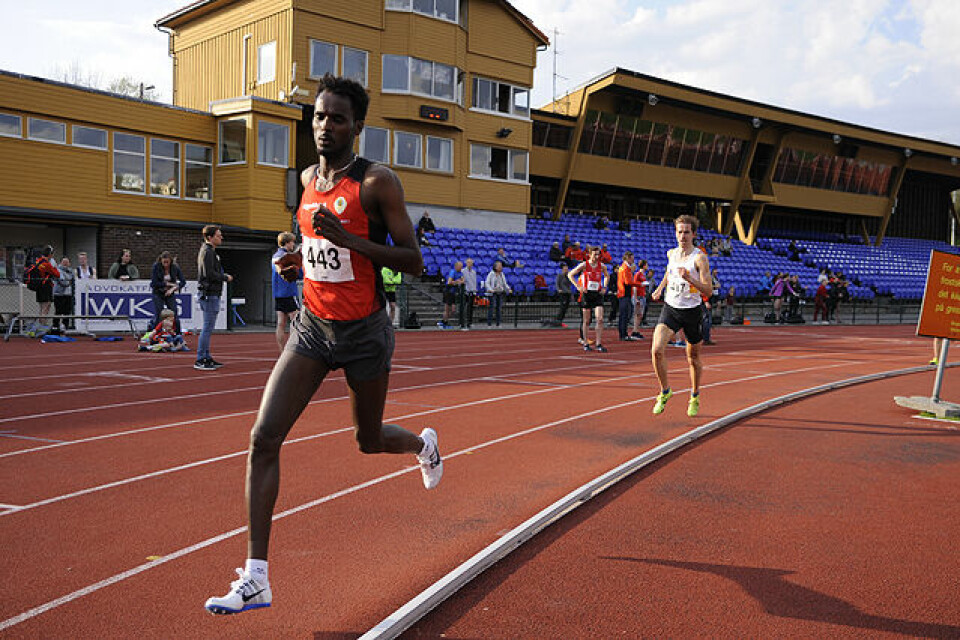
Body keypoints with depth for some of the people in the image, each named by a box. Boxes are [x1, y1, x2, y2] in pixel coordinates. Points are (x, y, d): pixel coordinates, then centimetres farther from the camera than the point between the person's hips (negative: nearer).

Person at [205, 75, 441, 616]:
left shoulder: (378, 182, -13)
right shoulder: (308, 177, 7)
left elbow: (414, 261, -16)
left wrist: (346, 239, -26)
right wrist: (304, 252, 6)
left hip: (364, 333, -5)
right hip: (313, 327, 5)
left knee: (369, 440, 14)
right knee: (264, 437, -9)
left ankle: (424, 444, 53)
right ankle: (257, 578, -3)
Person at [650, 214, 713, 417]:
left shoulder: (700, 258, -12)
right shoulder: (671, 254, 4)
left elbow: (708, 290, -19)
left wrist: (690, 279, -31)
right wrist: (660, 288, 26)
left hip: (691, 311, -3)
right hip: (670, 307, 3)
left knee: (693, 357, 12)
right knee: (657, 350, -18)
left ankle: (694, 397, 34)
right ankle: (664, 391, 2)